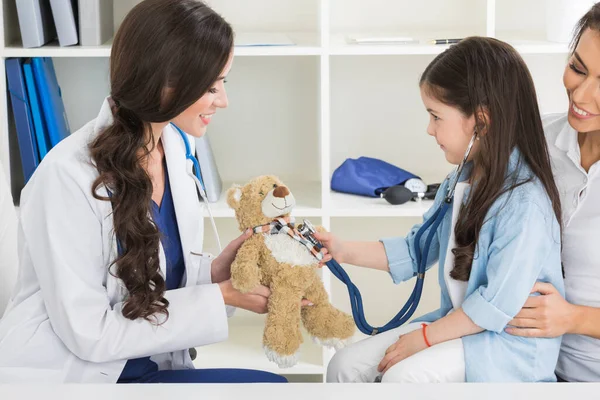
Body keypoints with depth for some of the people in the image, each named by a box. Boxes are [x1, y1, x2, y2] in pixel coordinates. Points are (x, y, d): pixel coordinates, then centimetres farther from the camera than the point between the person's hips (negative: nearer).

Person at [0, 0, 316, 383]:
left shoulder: (172, 146, 1)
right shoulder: (69, 175, -22)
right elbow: (89, 333, -20)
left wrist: (214, 272, -10)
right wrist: (220, 297, -18)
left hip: (143, 367, 7)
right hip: (63, 374, -7)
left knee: (269, 383, -17)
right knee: (267, 384, -21)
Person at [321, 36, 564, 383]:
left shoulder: (524, 205, -24)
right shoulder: (463, 179, 4)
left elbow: (497, 305, -23)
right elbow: (417, 249, 13)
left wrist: (424, 337, -16)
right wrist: (345, 251, 7)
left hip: (509, 342, -8)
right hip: (461, 322, 9)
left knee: (403, 376, -29)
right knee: (346, 366, 0)